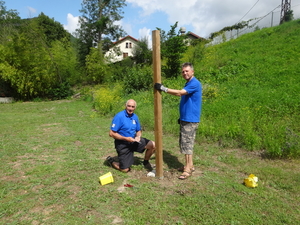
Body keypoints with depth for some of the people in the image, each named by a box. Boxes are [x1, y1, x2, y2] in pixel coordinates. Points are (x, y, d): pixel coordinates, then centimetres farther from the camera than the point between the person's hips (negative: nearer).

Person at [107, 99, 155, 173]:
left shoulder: (135, 117, 1)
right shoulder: (119, 116, -19)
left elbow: (139, 130, 13)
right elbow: (111, 133, -20)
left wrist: (138, 136, -10)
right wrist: (126, 138, -24)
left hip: (133, 141, 6)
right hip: (123, 144, -5)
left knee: (153, 145, -11)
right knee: (125, 169, -2)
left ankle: (146, 162, 15)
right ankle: (111, 161, 27)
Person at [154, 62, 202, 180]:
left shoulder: (195, 83, -15)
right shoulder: (188, 84, 16)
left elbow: (180, 93, -26)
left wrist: (163, 88, -23)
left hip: (190, 120, -10)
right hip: (185, 119, 10)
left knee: (187, 144, -5)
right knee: (184, 143, 14)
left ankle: (188, 169, 5)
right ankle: (189, 165, 26)